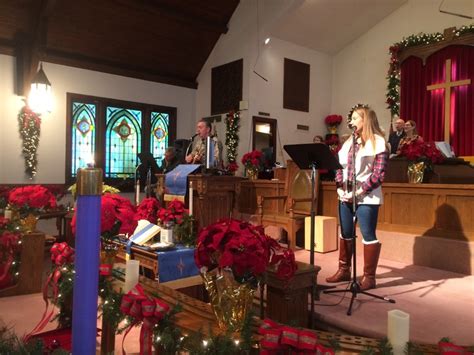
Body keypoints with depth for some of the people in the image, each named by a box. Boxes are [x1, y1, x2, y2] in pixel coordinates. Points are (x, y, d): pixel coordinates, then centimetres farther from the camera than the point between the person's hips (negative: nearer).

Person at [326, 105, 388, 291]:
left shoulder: (378, 142, -4)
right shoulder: (349, 142, 16)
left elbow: (379, 173, -11)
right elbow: (340, 166, 14)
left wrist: (360, 192, -16)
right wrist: (340, 188, -1)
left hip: (366, 197, -6)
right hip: (346, 196, 7)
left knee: (368, 235, -1)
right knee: (345, 233, 12)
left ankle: (369, 276, 9)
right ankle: (344, 270, 25)